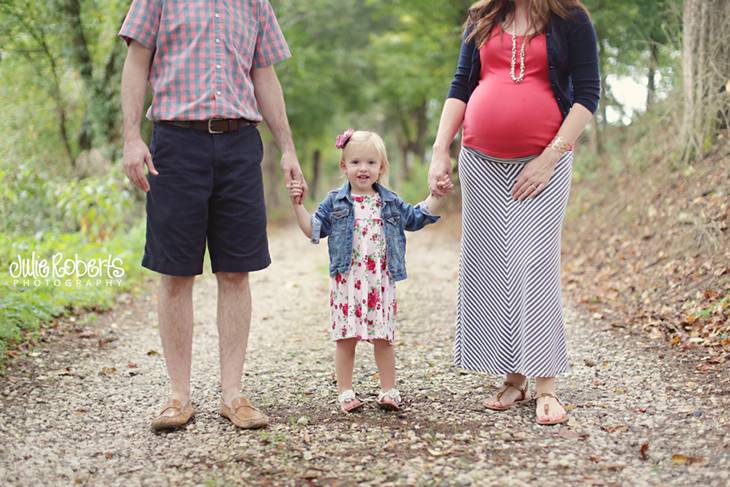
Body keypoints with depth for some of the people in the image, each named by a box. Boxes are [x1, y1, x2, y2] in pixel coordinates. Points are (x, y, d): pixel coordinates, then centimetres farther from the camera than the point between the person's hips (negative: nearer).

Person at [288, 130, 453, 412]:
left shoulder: (391, 203, 10)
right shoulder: (335, 202, 3)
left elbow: (418, 218, 20)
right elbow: (313, 230, 2)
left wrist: (436, 195, 13)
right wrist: (298, 205, -7)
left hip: (380, 282, 2)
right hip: (346, 283, -2)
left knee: (383, 339, 6)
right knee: (345, 339, 2)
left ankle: (388, 391, 16)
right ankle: (345, 393, 11)